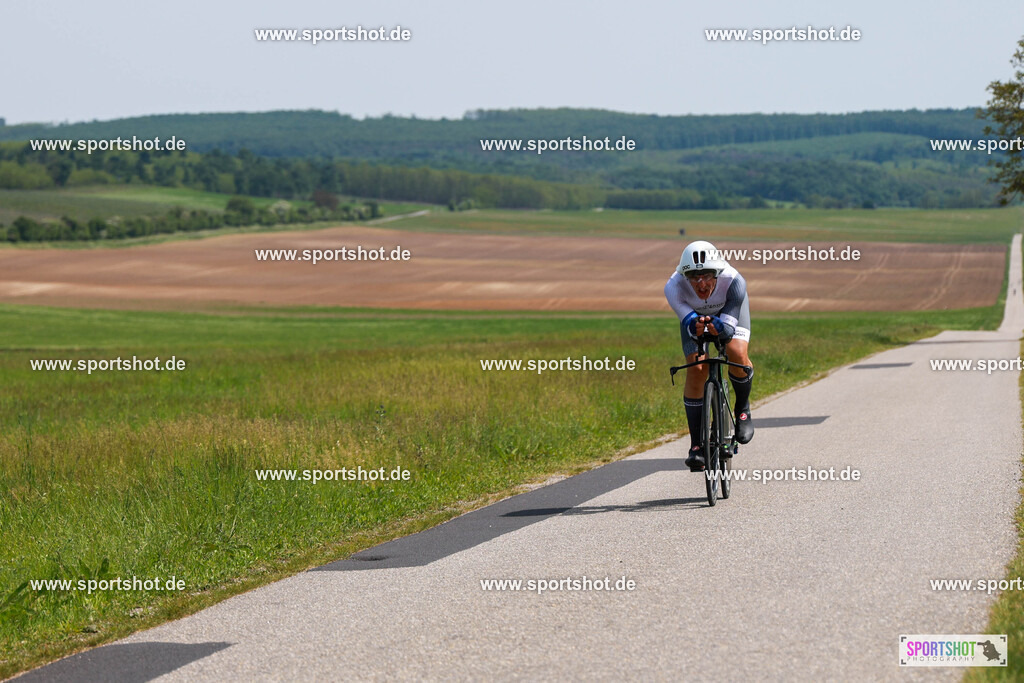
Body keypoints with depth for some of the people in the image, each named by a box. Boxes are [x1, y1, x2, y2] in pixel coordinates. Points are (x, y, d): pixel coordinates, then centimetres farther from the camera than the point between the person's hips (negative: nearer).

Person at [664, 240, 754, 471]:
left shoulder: (734, 281, -41)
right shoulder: (674, 287, -39)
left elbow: (729, 327, -41)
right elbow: (689, 322, -41)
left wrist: (717, 327, -64)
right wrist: (696, 326, -65)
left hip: (730, 308, -1)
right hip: (693, 313, 1)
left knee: (738, 355, -25)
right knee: (696, 370, -13)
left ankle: (742, 408, 6)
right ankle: (696, 445, -4)